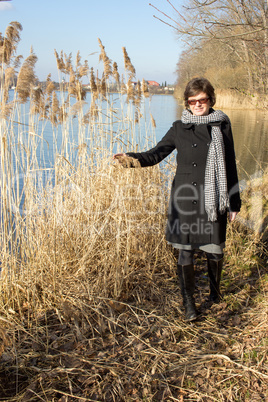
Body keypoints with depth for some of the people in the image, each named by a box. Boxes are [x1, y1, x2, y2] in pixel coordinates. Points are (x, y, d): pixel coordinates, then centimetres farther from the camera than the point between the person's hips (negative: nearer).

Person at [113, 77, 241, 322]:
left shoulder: (222, 125, 4)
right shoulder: (179, 129, 4)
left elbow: (230, 166, 7)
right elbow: (156, 154, 4)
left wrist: (234, 202, 7)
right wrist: (131, 158, -17)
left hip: (214, 199, 1)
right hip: (185, 199, 0)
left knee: (215, 250, 9)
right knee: (185, 253, 2)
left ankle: (215, 290, 39)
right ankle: (189, 303, 19)